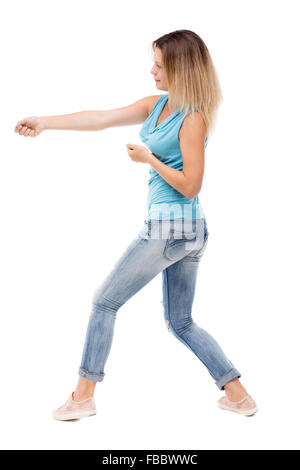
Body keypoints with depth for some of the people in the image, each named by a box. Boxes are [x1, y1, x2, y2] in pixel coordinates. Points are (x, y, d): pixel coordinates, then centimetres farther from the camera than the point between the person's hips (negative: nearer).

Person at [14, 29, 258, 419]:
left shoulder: (193, 119, -13)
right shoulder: (157, 105, 12)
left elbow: (190, 186, -17)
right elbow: (101, 119, 13)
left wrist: (148, 158, -9)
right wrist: (45, 122, 12)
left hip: (170, 227, -9)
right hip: (190, 230, 9)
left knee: (105, 302, 3)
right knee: (181, 322, 17)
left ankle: (84, 395, 15)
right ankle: (238, 395, 20)